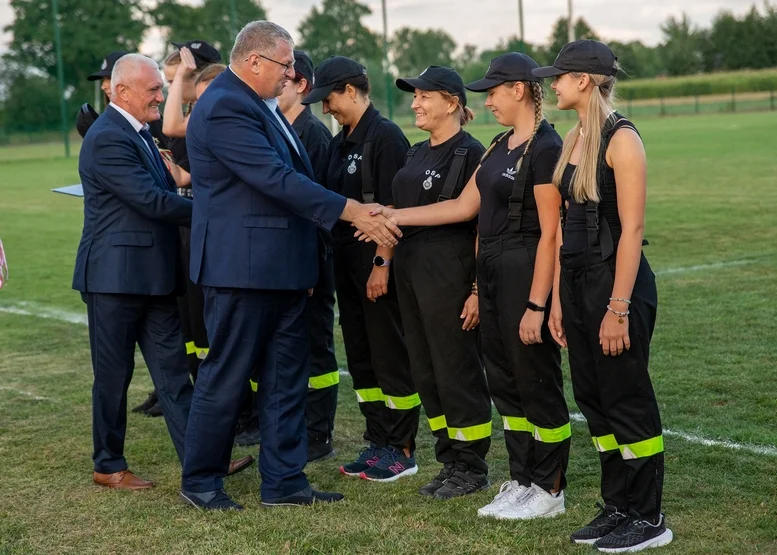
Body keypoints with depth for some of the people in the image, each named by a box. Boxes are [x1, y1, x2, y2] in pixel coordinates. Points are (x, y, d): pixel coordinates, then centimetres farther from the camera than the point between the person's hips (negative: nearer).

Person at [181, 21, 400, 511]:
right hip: (242, 265, -10)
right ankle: (200, 480, 15)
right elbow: (276, 179, -24)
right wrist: (352, 211, -24)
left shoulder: (262, 104, 14)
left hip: (283, 267, 10)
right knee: (226, 376, 1)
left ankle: (284, 480, 19)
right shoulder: (225, 108, -17)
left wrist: (307, 264, 18)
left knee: (287, 378, 12)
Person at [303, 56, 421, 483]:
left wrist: (382, 263, -21)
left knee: (390, 355, -2)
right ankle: (377, 442, 21)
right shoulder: (340, 142, 15)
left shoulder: (385, 136, -12)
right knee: (360, 356, 12)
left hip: (377, 264, -9)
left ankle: (401, 450, 6)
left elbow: (392, 207, -17)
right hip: (346, 262, 9)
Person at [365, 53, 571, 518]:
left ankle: (550, 490, 11)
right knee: (505, 383, 13)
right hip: (492, 273, 9)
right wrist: (396, 216, 12)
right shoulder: (501, 146, 13)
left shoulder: (546, 149, -15)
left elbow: (550, 234, -18)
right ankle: (522, 480, 23)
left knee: (538, 383, 0)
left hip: (526, 275, -9)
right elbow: (464, 206, 15)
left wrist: (537, 305, -20)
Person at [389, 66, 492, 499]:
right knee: (426, 373, 12)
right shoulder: (418, 154, 15)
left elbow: (483, 228, -15)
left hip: (451, 275, -9)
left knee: (458, 373, -1)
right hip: (411, 270, 9)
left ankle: (473, 468, 11)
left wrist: (478, 290, -18)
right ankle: (450, 462, 22)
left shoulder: (471, 154, -12)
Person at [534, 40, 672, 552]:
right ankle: (617, 506, 24)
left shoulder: (621, 139, -14)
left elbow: (631, 228, -18)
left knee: (627, 399, -1)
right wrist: (558, 299, 13)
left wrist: (618, 308, -20)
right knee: (593, 398, 13)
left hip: (616, 280, -9)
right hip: (576, 280, 9)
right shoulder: (575, 140, 12)